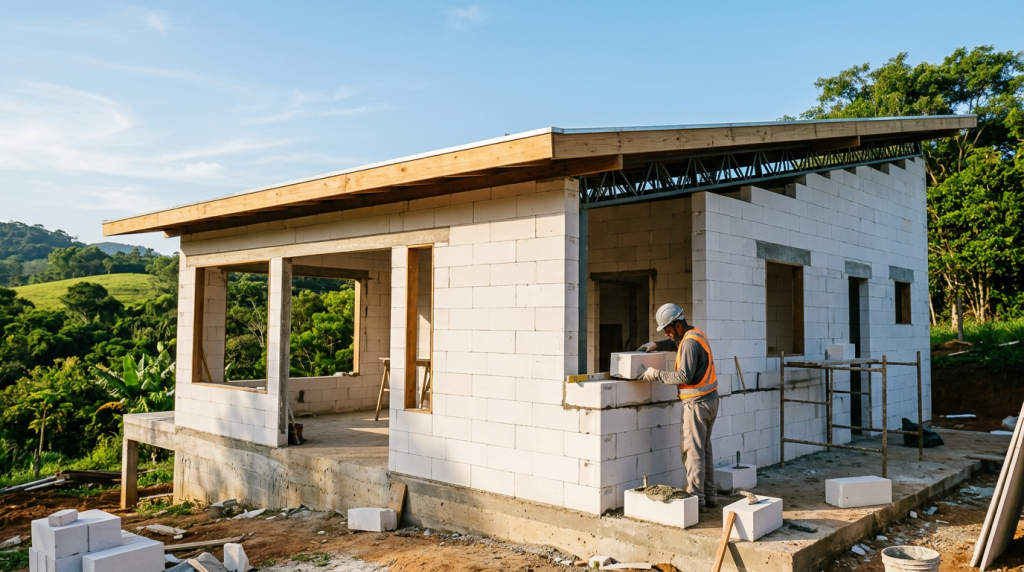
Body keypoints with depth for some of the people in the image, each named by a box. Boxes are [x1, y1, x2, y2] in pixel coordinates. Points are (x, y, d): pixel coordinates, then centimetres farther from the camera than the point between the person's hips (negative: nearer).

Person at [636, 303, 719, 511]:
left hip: (697, 402, -10)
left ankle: (696, 498, -2)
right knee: (704, 449, 15)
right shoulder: (695, 334, 12)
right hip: (710, 399, 10)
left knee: (692, 451, -5)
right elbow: (676, 344, 30)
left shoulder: (690, 342, -18)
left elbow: (684, 376, -23)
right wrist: (656, 344, 12)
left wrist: (657, 374, -16)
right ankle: (709, 495, 21)